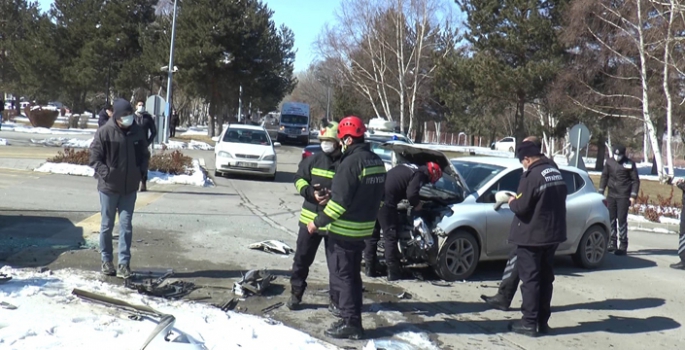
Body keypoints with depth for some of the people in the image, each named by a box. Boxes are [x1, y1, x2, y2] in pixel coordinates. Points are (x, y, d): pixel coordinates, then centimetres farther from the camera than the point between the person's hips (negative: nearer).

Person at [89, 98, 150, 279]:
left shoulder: (137, 131, 1)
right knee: (107, 225, 10)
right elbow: (94, 158, -6)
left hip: (130, 187, 3)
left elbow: (144, 154, 14)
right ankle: (106, 260, 23)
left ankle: (123, 263, 9)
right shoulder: (104, 132, -11)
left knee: (126, 225, 3)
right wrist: (106, 173, -15)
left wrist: (140, 171, 2)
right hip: (109, 187, -2)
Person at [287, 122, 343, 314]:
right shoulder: (314, 160, 2)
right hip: (310, 218, 3)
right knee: (302, 259, 10)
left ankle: (335, 300, 21)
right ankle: (296, 294, 25)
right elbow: (299, 179, 8)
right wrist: (310, 192, -11)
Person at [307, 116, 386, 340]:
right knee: (353, 274, 17)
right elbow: (376, 196, 15)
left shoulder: (351, 163, -20)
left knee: (341, 275, 0)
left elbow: (339, 201, -22)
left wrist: (318, 222, -14)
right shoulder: (377, 161, 8)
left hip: (344, 230, -9)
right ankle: (353, 319, 24)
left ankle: (350, 323, 2)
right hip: (364, 228, 9)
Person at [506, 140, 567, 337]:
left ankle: (529, 323, 4)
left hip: (532, 236, -8)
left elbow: (521, 207, -22)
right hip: (553, 234, 8)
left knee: (530, 279, 0)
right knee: (546, 278, 14)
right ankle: (543, 321, 21)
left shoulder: (532, 176, -19)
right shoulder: (557, 173, 8)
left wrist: (511, 202, -1)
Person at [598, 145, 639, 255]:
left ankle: (623, 245, 0)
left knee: (622, 220, -6)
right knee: (611, 219, 7)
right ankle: (612, 243, 17)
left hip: (623, 196, -4)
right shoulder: (609, 162, 5)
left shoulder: (629, 163, -5)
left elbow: (636, 180, -2)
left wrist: (633, 196, -9)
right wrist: (601, 191, 7)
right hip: (611, 195, 4)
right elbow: (604, 176, 13)